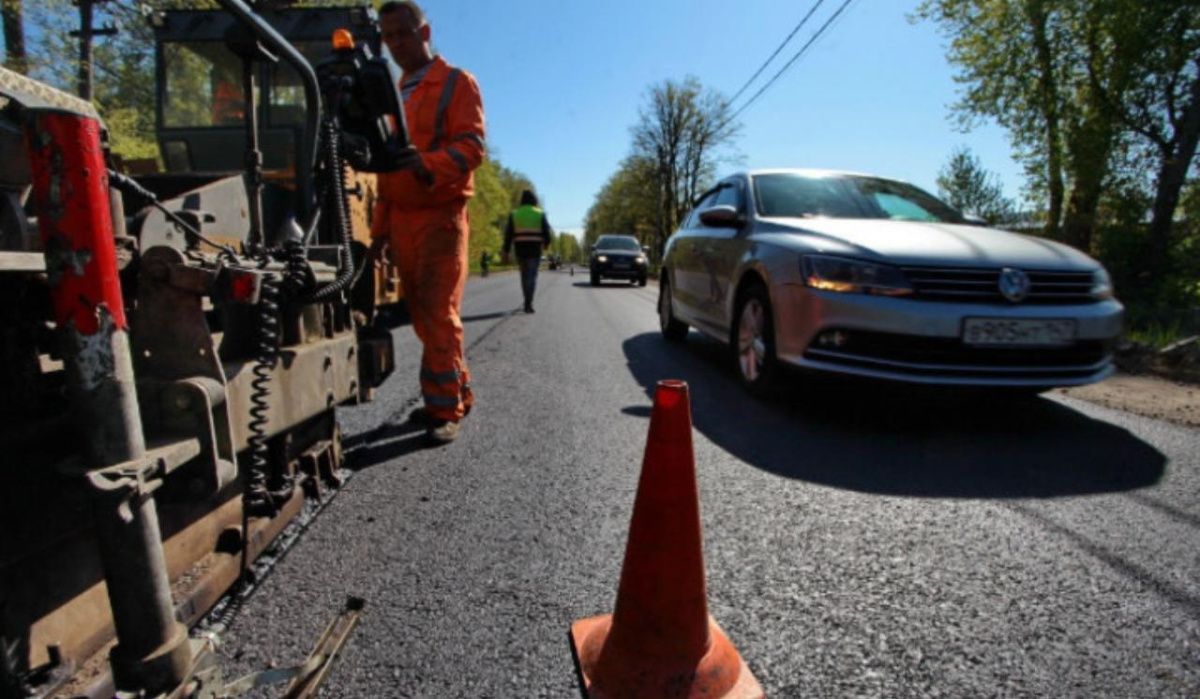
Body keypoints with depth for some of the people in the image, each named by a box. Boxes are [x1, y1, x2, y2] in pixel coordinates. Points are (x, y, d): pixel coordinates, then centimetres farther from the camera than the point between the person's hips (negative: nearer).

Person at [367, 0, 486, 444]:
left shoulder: (457, 82, 4)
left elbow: (472, 146, -11)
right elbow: (388, 164, 24)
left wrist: (427, 164, -29)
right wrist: (380, 227, 18)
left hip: (441, 215, -7)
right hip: (402, 219, 7)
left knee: (440, 315, -10)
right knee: (422, 316, 7)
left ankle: (445, 410, -4)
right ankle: (457, 392, 19)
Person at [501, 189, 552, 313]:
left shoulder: (514, 214, 6)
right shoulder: (540, 214, 2)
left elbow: (508, 234, 0)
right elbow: (547, 232, -1)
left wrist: (506, 251, 2)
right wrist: (546, 244, 18)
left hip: (520, 250, 2)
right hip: (535, 250, -2)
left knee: (525, 276, 16)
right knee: (532, 276, -3)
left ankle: (528, 302, 25)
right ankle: (528, 303, -16)